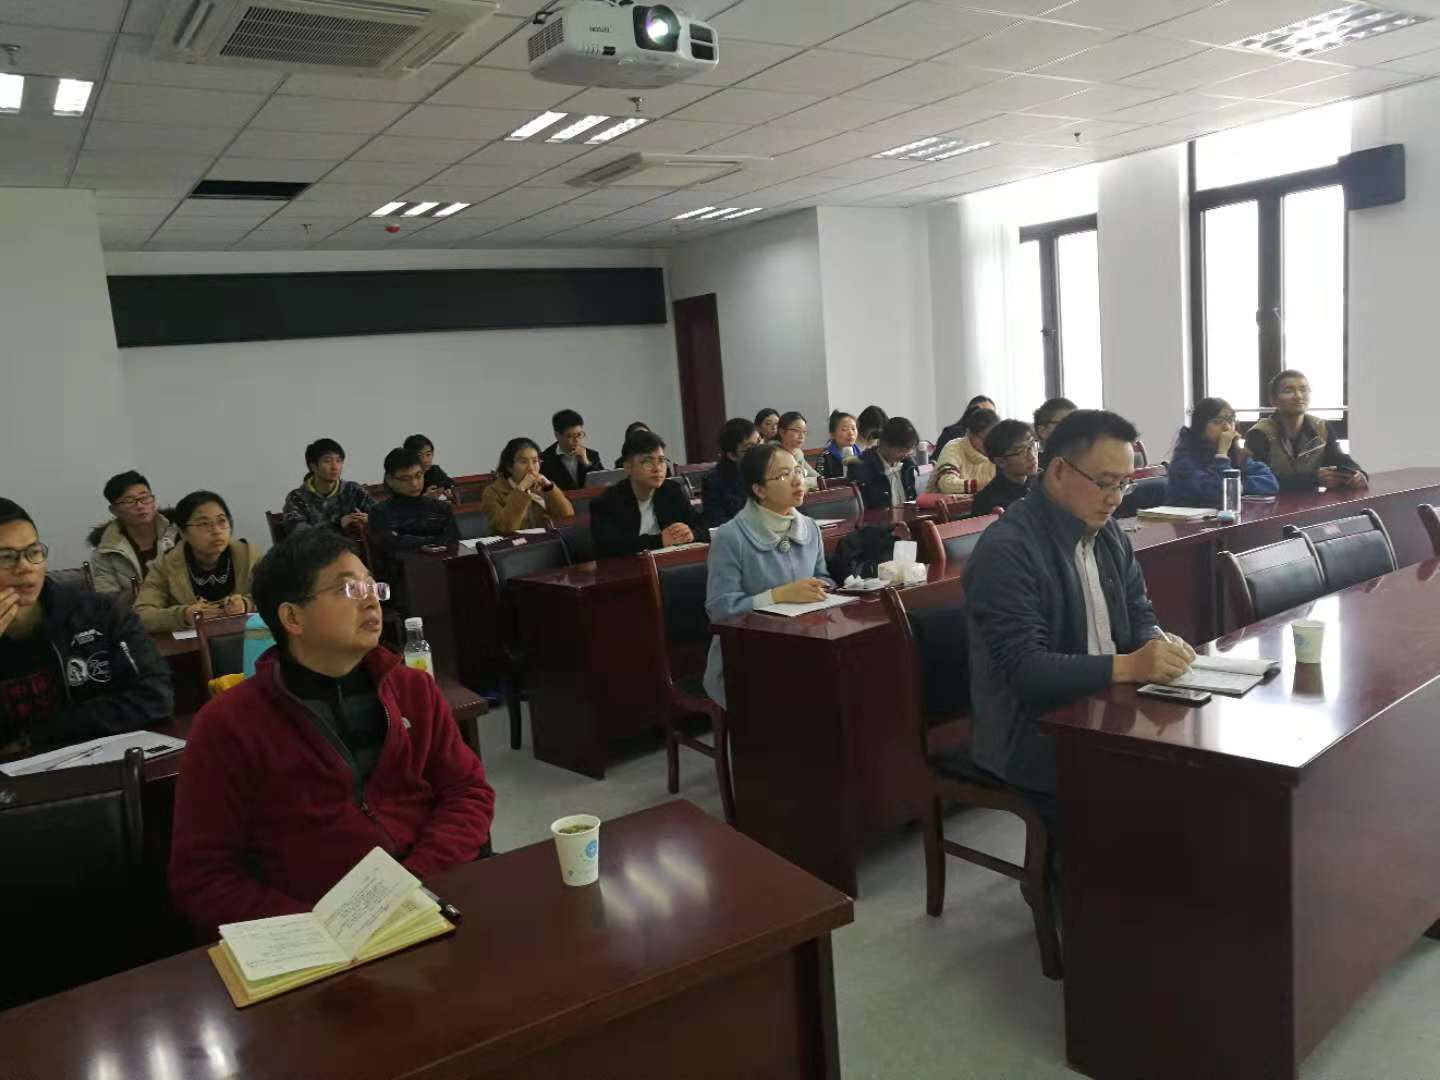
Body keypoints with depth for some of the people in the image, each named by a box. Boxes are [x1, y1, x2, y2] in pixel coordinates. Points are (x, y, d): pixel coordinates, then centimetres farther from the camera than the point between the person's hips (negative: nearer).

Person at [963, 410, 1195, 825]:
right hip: (1034, 737, -8)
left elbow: (1138, 612, 15)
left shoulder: (1106, 530, 7)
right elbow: (1024, 669, -24)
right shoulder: (1005, 550, -19)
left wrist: (1157, 642, -8)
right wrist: (1127, 666, -32)